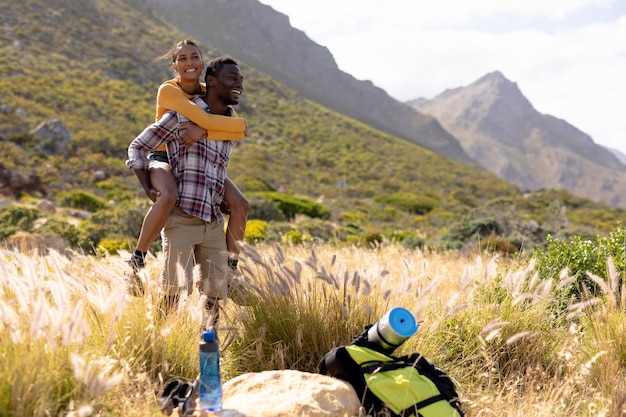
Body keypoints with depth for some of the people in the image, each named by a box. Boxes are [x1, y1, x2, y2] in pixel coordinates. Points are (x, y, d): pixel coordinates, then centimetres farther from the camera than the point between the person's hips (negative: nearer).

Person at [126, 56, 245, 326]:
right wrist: (151, 192, -8)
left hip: (213, 222, 6)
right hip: (181, 217, -6)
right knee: (176, 290, -8)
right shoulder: (183, 114, -3)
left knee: (215, 291, 7)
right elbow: (137, 148, 1)